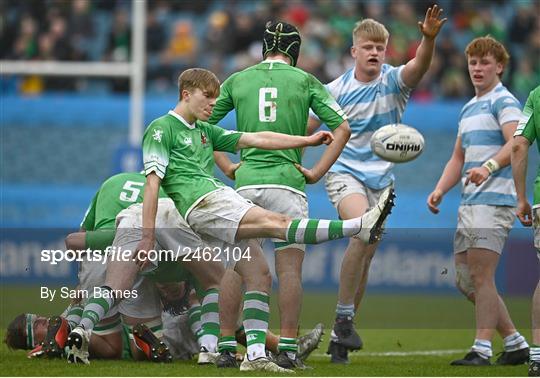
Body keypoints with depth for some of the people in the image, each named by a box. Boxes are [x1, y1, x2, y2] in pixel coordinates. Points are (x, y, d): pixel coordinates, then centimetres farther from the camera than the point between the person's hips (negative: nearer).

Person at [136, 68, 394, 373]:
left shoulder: (203, 131, 27)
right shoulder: (162, 128, 3)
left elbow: (254, 139, 21)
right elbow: (153, 182, -4)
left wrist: (308, 140, 13)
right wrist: (148, 236, -12)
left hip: (220, 199, 10)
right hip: (203, 202, -10)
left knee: (259, 274, 1)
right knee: (276, 222, -20)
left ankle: (255, 356, -4)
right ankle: (361, 227, -35)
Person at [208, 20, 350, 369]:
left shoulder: (238, 80, 12)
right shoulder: (304, 80, 6)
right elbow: (342, 128, 2)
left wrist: (227, 167, 13)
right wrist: (318, 172, 4)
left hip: (245, 183, 2)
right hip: (287, 181, -2)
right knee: (290, 267, -1)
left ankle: (226, 346, 3)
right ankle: (287, 349, -7)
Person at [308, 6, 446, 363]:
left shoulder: (394, 81, -3)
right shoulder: (336, 90, -3)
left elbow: (419, 66, -25)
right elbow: (306, 129, 6)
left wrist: (429, 38, -44)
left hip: (381, 179, 3)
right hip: (345, 173, -3)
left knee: (366, 256, 5)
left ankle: (340, 335, 16)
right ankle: (344, 318, -21)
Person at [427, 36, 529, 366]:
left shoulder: (504, 102, -5)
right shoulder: (468, 109, 23)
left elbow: (515, 143, -22)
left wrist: (488, 167, -39)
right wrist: (440, 190, 12)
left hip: (494, 200, -9)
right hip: (468, 203, 10)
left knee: (481, 277, -12)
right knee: (465, 281, 8)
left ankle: (482, 349, -9)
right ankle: (516, 343, 15)